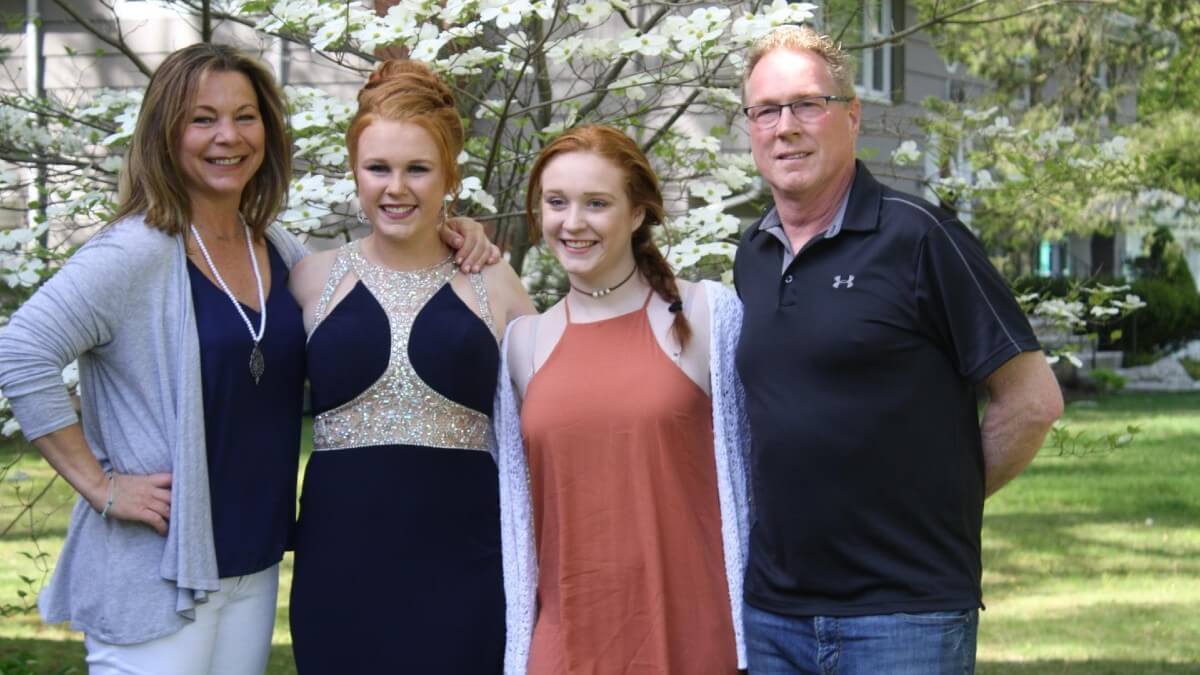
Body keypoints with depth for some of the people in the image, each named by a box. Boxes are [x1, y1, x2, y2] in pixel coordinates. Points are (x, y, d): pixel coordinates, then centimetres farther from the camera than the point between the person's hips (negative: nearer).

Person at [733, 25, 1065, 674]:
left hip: (904, 614, -6)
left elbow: (1032, 399, -7)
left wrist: (944, 498, 0)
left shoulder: (917, 236, -8)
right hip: (771, 613, 6)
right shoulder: (751, 255, 11)